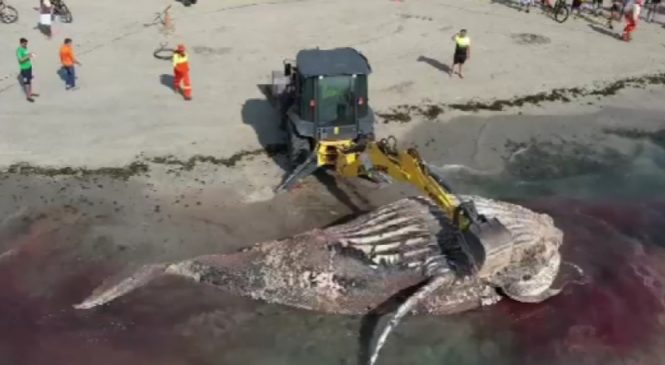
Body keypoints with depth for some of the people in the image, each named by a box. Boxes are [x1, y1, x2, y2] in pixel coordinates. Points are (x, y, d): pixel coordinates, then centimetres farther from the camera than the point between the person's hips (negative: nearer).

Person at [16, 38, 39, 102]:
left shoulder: (25, 48, 4)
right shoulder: (19, 50, -22)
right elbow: (20, 60, -29)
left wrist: (30, 55, 5)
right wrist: (28, 56, -35)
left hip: (29, 66, 8)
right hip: (24, 68, -8)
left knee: (30, 80, 20)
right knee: (26, 82, 1)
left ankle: (30, 93, 37)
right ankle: (28, 96, 11)